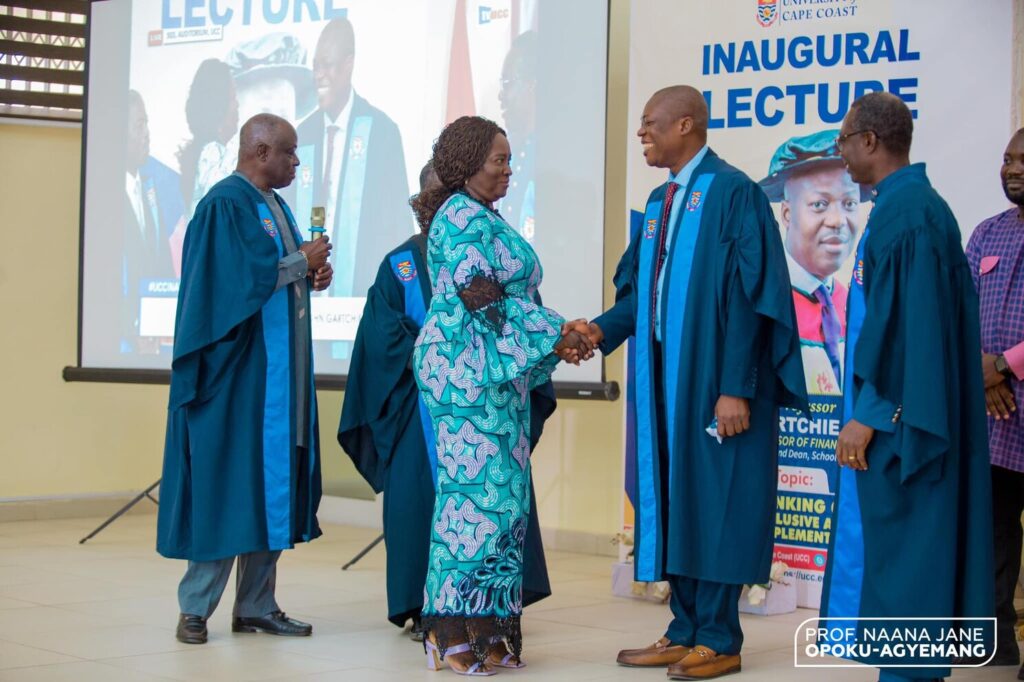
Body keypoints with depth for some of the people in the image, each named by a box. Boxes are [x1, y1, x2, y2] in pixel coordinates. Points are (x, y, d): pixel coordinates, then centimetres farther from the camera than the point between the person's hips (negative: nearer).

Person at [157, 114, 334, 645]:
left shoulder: (274, 206, 16)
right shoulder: (225, 204, -12)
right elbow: (243, 278, -20)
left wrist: (312, 276, 1)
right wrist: (302, 261, -10)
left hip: (279, 372, 9)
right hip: (236, 369, -9)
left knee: (272, 483, 8)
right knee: (226, 485, -5)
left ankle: (256, 606, 14)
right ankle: (195, 608, 4)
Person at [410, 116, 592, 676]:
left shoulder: (483, 218, 19)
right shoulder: (463, 216, -10)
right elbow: (483, 297, -18)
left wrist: (560, 337, 8)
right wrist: (554, 336, -13)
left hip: (495, 374, 10)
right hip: (467, 370, -10)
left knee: (502, 494, 7)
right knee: (477, 488, -9)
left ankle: (486, 629, 9)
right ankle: (453, 631, -6)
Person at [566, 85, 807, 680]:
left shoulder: (733, 194, -11)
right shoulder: (660, 202, 15)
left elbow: (750, 296, -16)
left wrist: (736, 388, -20)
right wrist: (603, 329, -3)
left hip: (713, 380, -8)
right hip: (665, 374, 8)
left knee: (714, 499, -2)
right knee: (672, 498, 10)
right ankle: (685, 633, 18)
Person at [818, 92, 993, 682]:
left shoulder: (906, 212, -17)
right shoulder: (913, 203, 14)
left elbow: (908, 322, -22)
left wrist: (869, 414, -20)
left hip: (896, 410, -10)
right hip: (908, 408, 10)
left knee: (898, 543, -5)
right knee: (901, 544, 13)